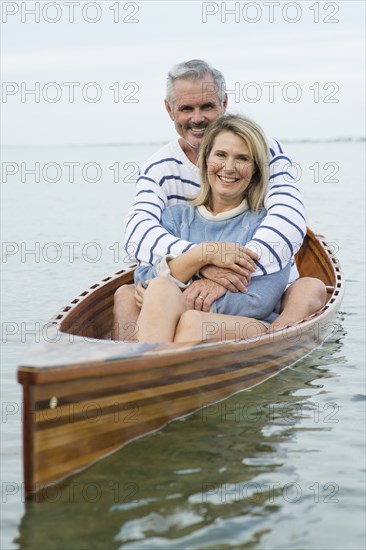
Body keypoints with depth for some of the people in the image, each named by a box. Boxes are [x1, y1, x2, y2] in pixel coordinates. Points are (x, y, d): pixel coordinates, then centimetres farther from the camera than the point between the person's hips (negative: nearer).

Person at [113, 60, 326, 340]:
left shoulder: (265, 151, -3)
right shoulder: (159, 168, 2)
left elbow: (289, 220, -20)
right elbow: (137, 234, -16)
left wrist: (225, 277, -36)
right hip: (187, 296, 1)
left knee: (311, 288, -29)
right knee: (126, 295, -19)